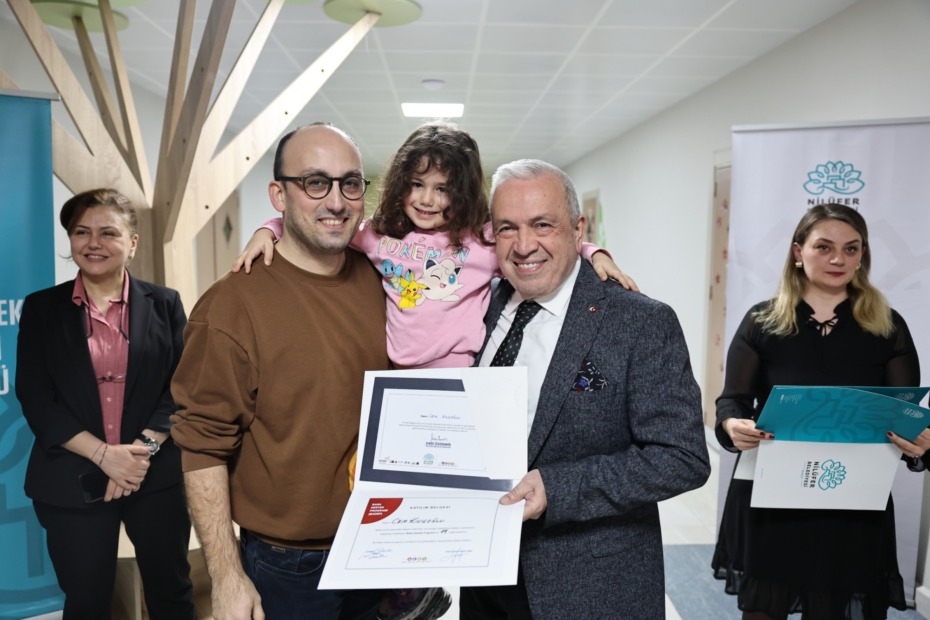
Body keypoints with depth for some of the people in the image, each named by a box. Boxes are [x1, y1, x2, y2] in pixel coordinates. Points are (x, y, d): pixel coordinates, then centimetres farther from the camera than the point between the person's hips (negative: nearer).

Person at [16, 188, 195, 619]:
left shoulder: (164, 303, 2)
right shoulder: (42, 308, 2)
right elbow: (35, 398, -4)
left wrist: (144, 449, -16)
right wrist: (103, 455, -15)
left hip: (157, 476, 0)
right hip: (73, 482, 0)